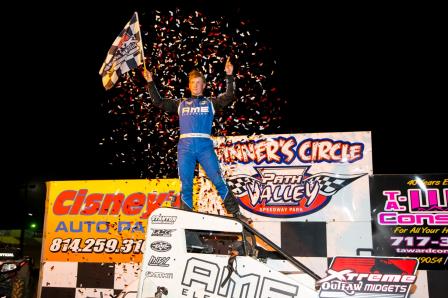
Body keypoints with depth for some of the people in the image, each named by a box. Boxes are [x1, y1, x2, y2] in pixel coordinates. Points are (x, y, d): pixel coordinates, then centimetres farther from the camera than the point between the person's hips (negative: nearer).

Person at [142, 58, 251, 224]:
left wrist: (229, 77, -2)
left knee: (218, 181, -9)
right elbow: (159, 102, 24)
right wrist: (150, 83, 21)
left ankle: (236, 213, -3)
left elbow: (229, 97, 6)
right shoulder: (181, 104, 24)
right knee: (186, 186, 1)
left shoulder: (210, 103, 18)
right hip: (185, 146, 2)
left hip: (205, 146, -2)